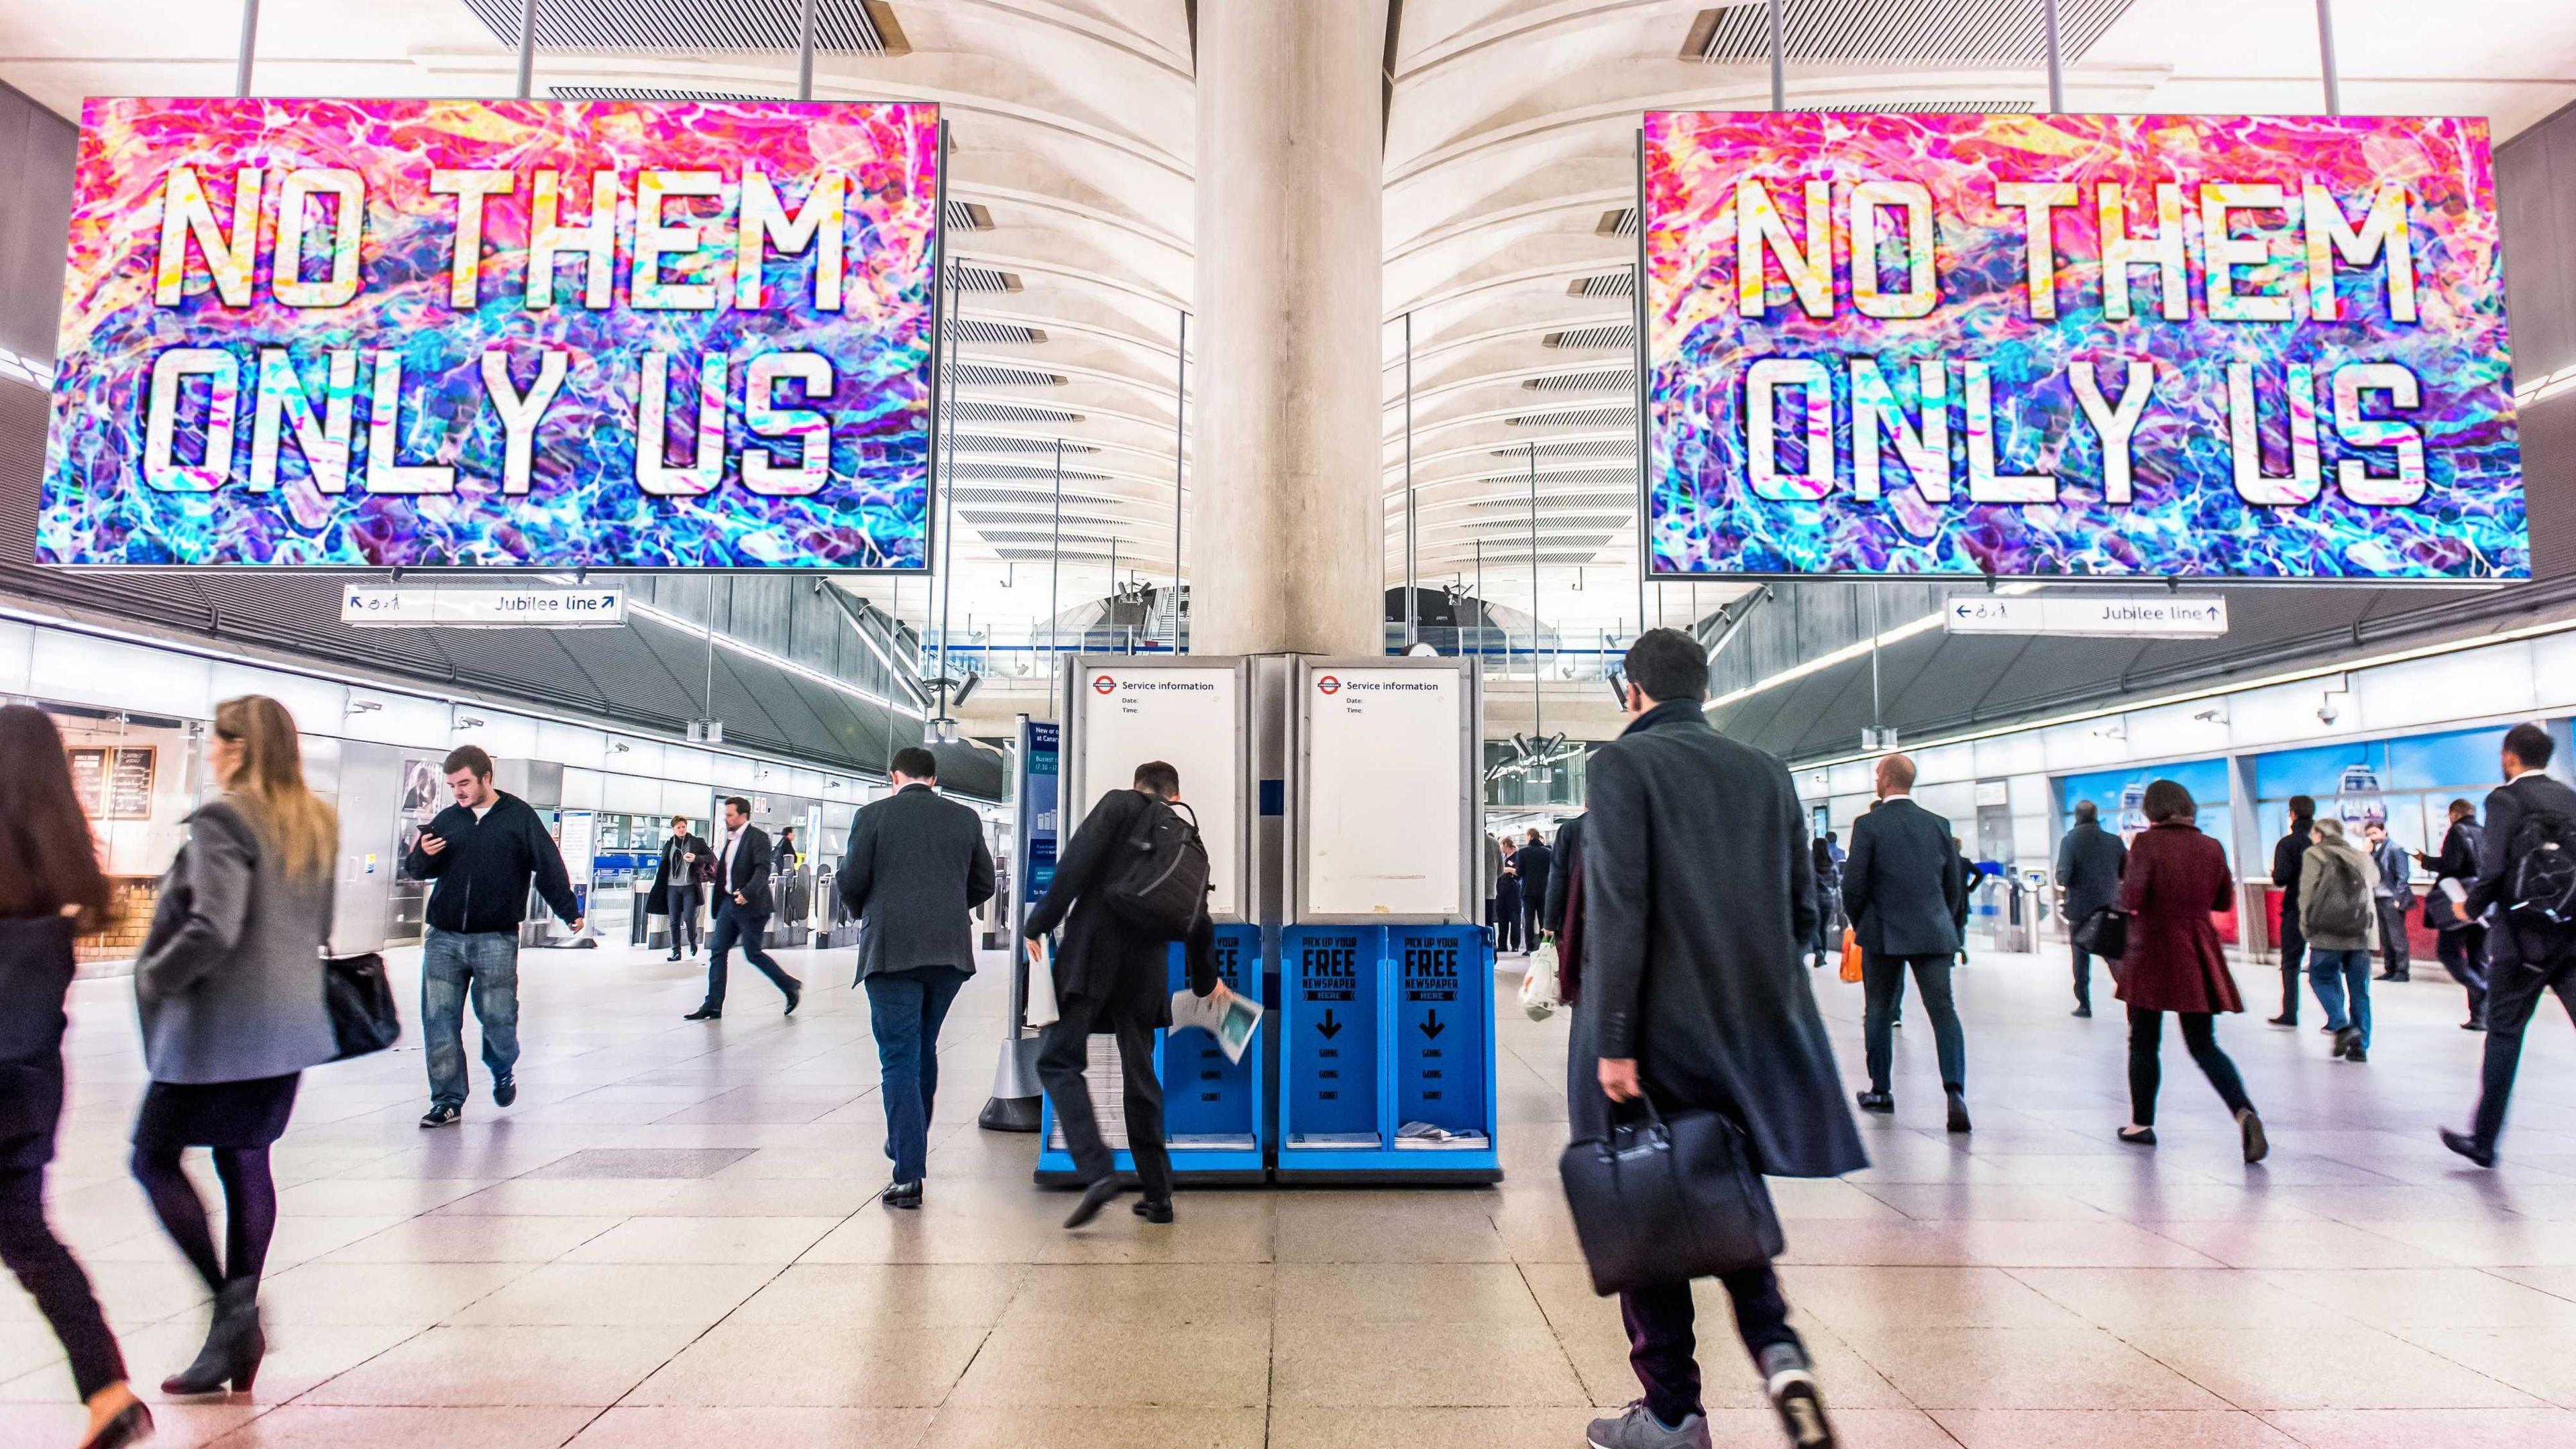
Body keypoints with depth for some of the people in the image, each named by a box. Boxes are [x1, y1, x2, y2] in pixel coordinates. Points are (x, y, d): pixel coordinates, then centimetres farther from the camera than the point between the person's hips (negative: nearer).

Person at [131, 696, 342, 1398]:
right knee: (245, 1161, 14)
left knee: (154, 1157, 7)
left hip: (221, 1024, -8)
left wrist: (155, 977, -8)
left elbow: (212, 930, -23)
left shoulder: (222, 820, -15)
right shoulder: (317, 824, 10)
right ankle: (238, 1334, 19)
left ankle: (231, 1305, -1)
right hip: (291, 1022, 8)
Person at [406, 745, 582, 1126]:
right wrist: (422, 855, -7)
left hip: (496, 940, -3)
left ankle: (503, 1071, 31)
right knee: (439, 1021, 1)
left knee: (497, 1017, 1)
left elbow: (548, 866, -1)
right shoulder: (446, 820, 11)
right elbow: (420, 870, 16)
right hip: (443, 938, 4)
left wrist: (569, 911, -6)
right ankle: (448, 1101, 11)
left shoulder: (519, 816, 0)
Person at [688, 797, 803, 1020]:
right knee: (717, 952, 3)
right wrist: (714, 867, 4)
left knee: (753, 954, -3)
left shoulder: (757, 837, -11)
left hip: (751, 905, -8)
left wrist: (748, 893, -34)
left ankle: (791, 987, 14)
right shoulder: (730, 839, 15)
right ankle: (713, 1006, 6)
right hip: (729, 902, 8)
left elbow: (763, 869, -22)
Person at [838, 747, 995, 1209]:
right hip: (950, 951, 4)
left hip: (891, 950, -4)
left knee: (899, 1057, -1)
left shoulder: (873, 816, -2)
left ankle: (909, 1175, -5)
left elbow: (852, 882, -3)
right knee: (924, 1049, 22)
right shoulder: (966, 819, 7)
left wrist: (863, 913, 18)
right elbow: (984, 885, 10)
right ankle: (908, 1143, 36)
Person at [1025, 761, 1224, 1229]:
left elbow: (1076, 863, -11)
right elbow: (1200, 923, 26)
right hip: (1147, 963, 5)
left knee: (1058, 1060, -2)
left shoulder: (1119, 804, 5)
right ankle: (1158, 1195, 16)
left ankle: (1098, 1171, -18)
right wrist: (1206, 980, 41)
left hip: (1094, 948, -5)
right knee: (1140, 1075, 13)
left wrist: (1039, 923, -6)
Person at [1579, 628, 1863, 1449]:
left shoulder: (1622, 764, -9)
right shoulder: (1765, 772, 7)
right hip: (1754, 1033, 5)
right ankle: (1778, 1349, 1)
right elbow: (1802, 907, 9)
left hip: (1658, 1033, -5)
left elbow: (1618, 908, -17)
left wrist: (1614, 1040, -15)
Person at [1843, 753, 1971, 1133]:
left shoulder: (1868, 824, -8)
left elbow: (1853, 884, -9)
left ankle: (1880, 1091, 19)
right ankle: (1955, 1091, -15)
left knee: (1878, 1013, 11)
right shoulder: (1938, 824, 4)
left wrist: (1860, 924, 8)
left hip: (1883, 933, -2)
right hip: (1933, 933, 2)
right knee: (1944, 1010, 0)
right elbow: (1954, 882, 8)